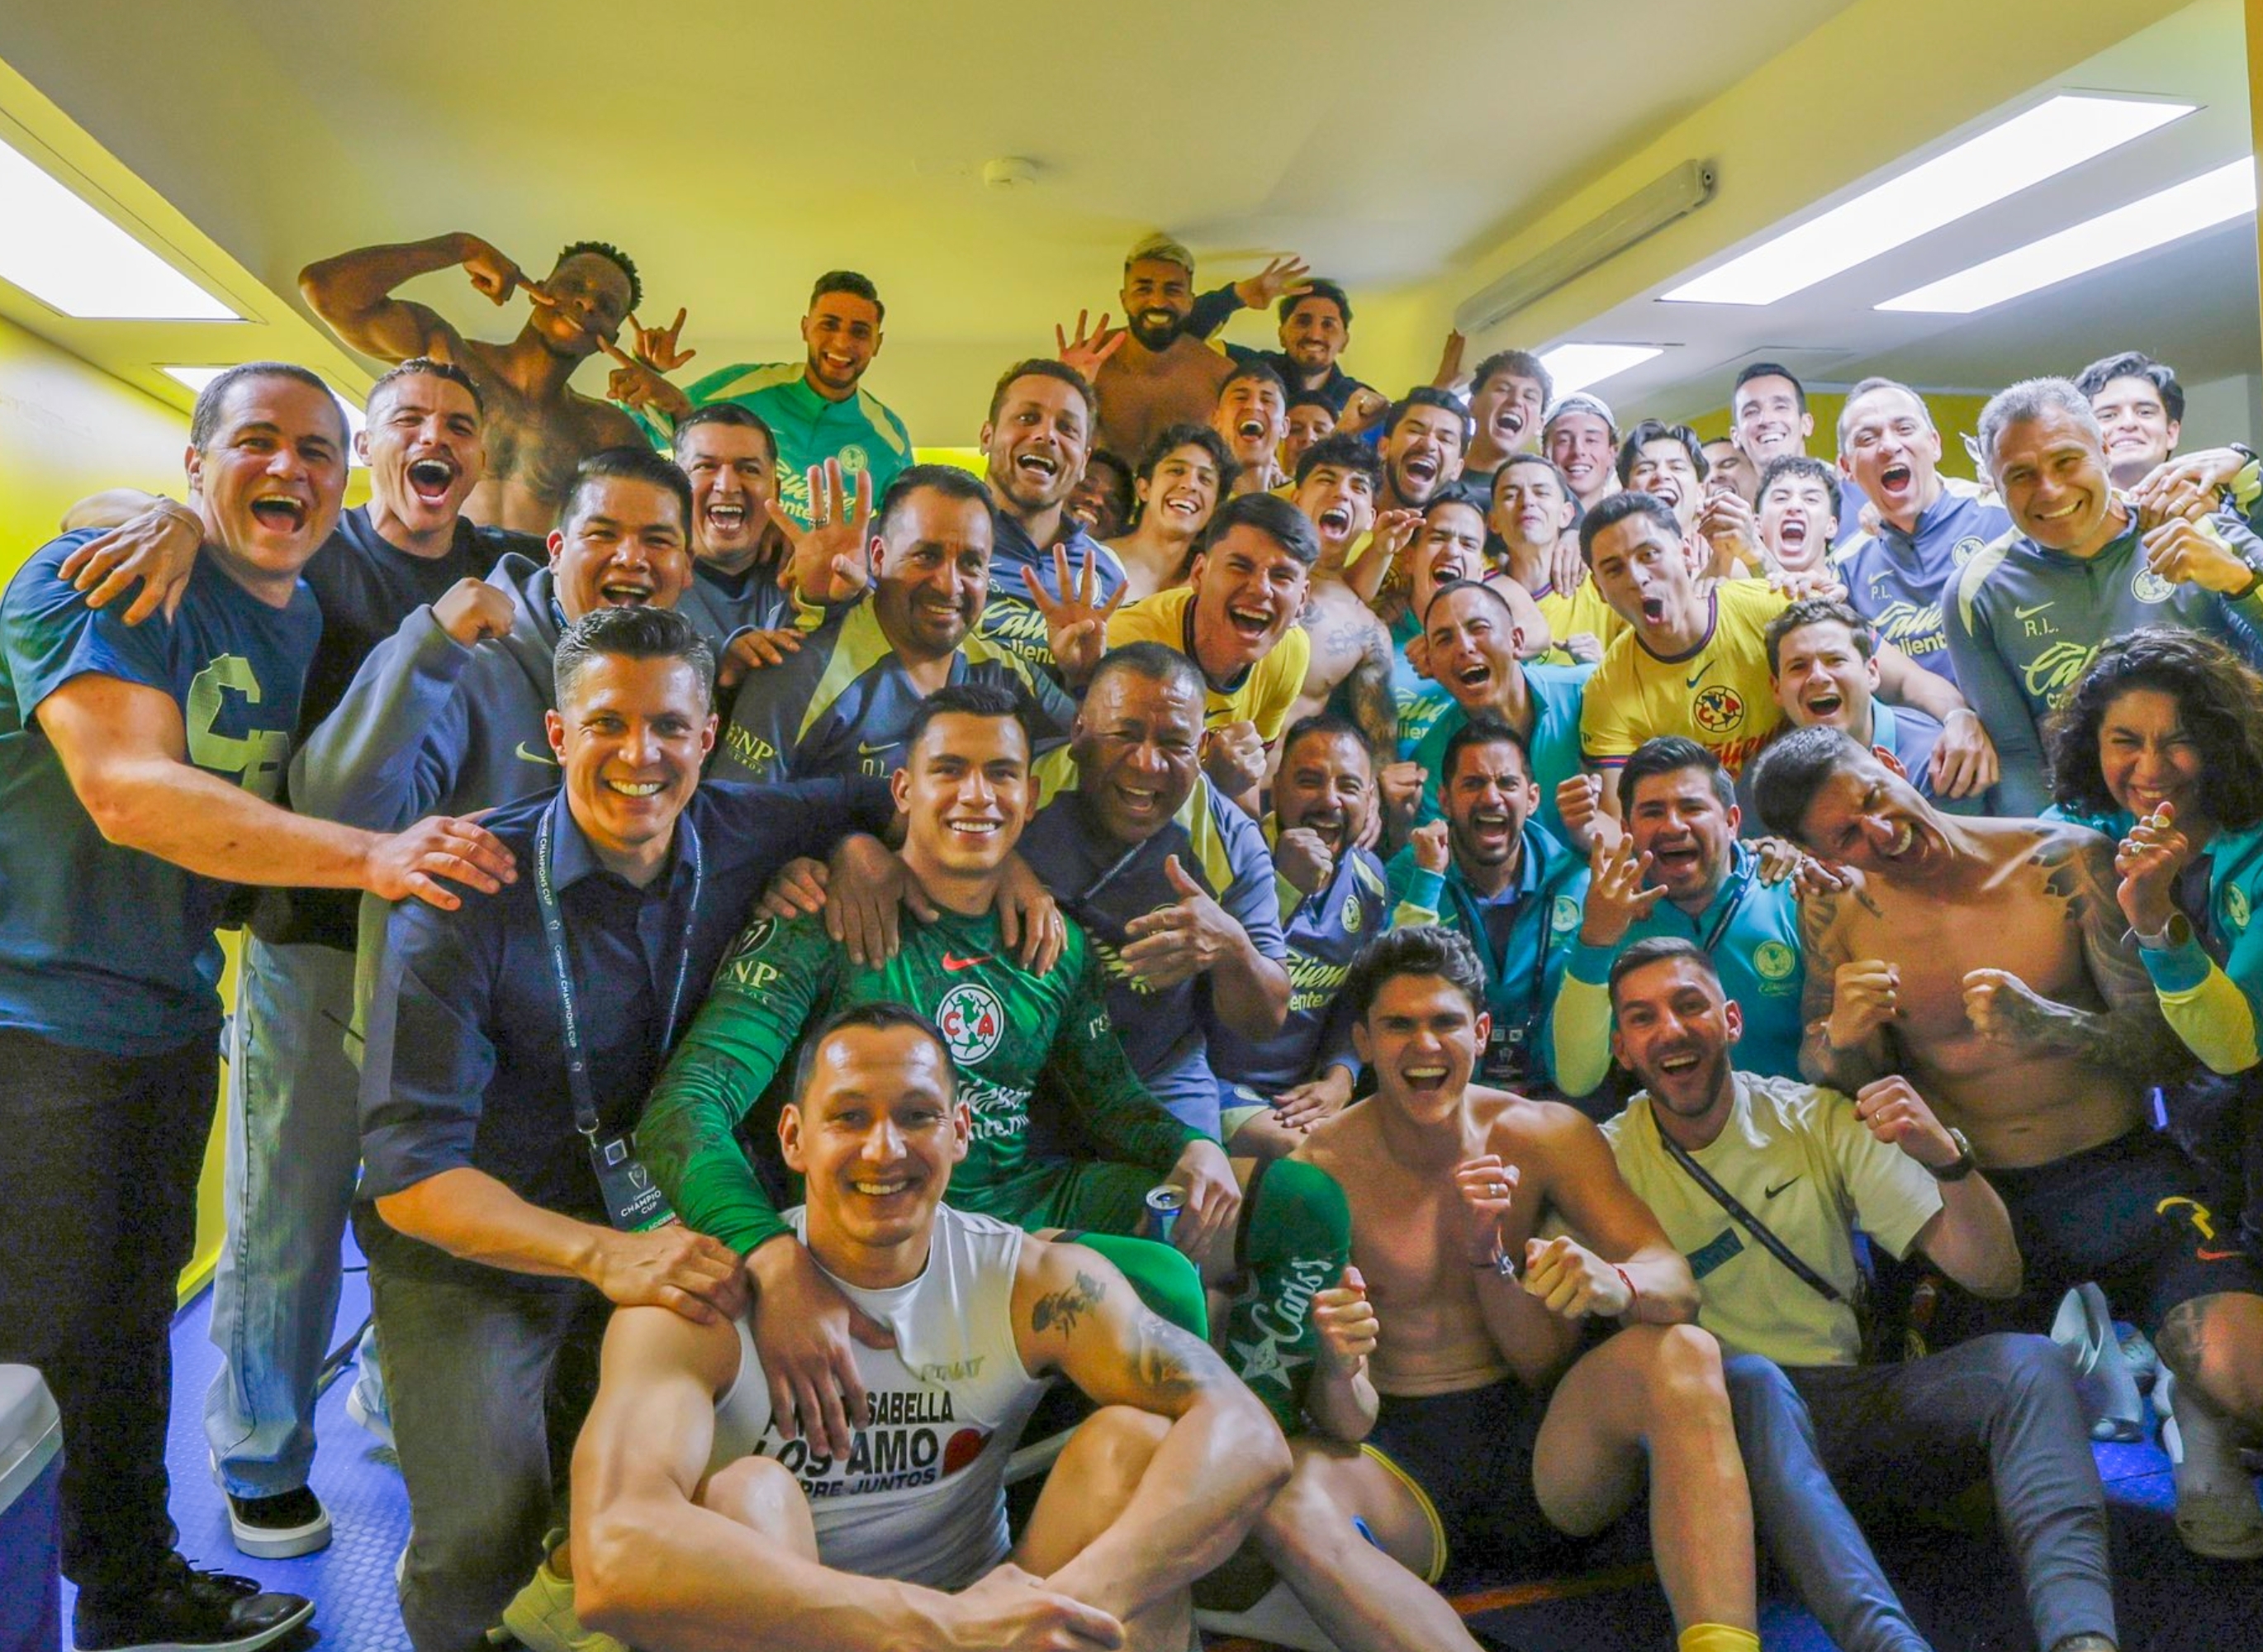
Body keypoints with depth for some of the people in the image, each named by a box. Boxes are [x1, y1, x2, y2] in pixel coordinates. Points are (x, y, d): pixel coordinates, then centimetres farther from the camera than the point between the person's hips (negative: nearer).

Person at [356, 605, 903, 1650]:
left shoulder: (741, 839, -8)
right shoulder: (471, 894, -18)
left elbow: (894, 795, 10)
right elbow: (407, 1173, -21)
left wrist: (858, 849, -13)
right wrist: (603, 1254, -36)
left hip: (652, 1230, 4)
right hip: (466, 1251, -3)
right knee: (487, 1532, -20)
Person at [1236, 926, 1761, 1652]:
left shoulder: (1545, 1136, 0)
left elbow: (1676, 1284, -8)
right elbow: (1345, 1425, -10)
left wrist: (1613, 1283, -33)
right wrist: (1335, 1366, -35)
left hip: (1541, 1452, 2)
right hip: (1399, 1460, -2)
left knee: (1682, 1352, -25)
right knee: (1283, 1502, -34)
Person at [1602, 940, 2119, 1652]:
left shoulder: (1818, 1120, 5)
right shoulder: (1608, 1158, 0)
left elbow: (1994, 1276, 1)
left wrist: (1947, 1159, -19)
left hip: (1847, 1400, 3)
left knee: (2028, 1362, -21)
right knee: (1747, 1378, -35)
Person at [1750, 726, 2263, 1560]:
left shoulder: (2065, 860, -7)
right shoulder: (1836, 907, -2)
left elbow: (2167, 1044, -8)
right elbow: (1822, 1077, 3)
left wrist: (2044, 1025, -29)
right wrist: (1842, 1044, -21)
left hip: (2117, 1170, -2)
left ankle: (2192, 1414, 12)